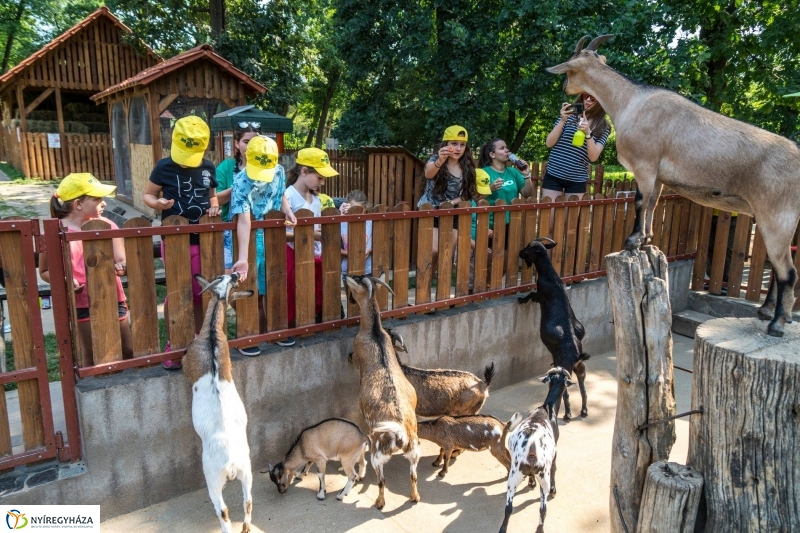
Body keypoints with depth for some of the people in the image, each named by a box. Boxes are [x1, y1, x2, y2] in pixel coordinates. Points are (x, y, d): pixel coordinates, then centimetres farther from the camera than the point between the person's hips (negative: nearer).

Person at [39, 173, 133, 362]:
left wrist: (121, 267, -24)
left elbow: (122, 261, -1)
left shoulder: (106, 225, 0)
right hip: (81, 304, -3)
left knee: (128, 353, 11)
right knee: (94, 359, 4)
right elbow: (45, 271, 0)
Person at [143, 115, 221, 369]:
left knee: (201, 293, 10)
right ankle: (174, 343, 19)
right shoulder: (164, 167, -6)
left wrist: (214, 207, -4)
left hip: (203, 240, 3)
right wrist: (158, 203, -20)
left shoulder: (208, 168, 4)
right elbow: (147, 194, 2)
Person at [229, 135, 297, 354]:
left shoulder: (279, 172, -8)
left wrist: (288, 212, -8)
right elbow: (244, 221, -35)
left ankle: (266, 331, 29)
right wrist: (243, 257, -42)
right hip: (248, 239, -5)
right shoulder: (241, 183, -26)